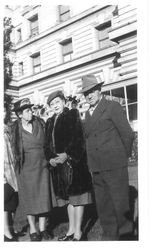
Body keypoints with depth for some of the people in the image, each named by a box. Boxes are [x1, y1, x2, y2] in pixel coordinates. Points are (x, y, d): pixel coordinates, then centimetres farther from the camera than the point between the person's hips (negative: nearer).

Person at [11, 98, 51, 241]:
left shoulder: (40, 123, 2)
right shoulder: (15, 128, -4)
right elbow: (15, 149, 3)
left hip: (41, 165, 2)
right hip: (25, 167, -2)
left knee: (43, 196, 5)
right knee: (28, 197, 5)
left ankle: (42, 228, 17)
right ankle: (33, 229, 17)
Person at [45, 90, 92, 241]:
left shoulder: (72, 115, -1)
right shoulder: (50, 122, 17)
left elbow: (77, 138, -13)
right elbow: (47, 144, 12)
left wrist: (66, 154, -22)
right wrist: (50, 158, -6)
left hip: (73, 160, -6)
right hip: (57, 162, 6)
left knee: (76, 195, -2)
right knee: (68, 197, 12)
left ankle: (78, 232, 5)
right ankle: (71, 229, 20)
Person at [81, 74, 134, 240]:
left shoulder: (112, 107, -1)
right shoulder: (88, 114, 16)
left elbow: (127, 134, -4)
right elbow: (89, 139, 13)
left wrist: (123, 156, 2)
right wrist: (91, 163, 6)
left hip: (114, 165, -6)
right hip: (96, 168, 6)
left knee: (119, 201, 0)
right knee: (103, 205, 9)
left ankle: (124, 227, 20)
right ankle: (110, 235, 20)